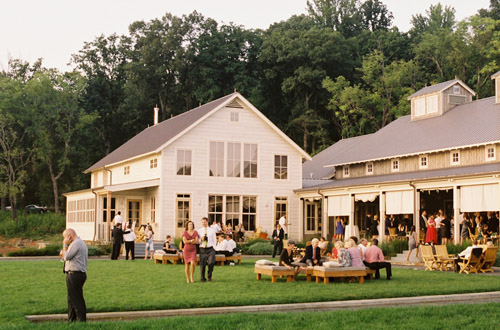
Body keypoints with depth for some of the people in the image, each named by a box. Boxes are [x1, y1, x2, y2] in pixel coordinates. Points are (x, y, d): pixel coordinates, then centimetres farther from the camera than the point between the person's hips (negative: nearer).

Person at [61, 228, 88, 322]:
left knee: (77, 299, -7)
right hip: (78, 274, 11)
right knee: (71, 299, 16)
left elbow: (67, 257, -15)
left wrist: (65, 245, -5)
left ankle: (81, 320, -5)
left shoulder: (76, 243, -14)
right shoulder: (81, 243, 20)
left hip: (75, 275, -11)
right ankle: (71, 320, 21)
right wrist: (64, 255, 13)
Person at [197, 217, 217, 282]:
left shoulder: (212, 230, 9)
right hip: (202, 249, 1)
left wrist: (213, 247, 0)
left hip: (210, 249, -1)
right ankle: (203, 278, 20)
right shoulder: (199, 231, 9)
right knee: (202, 264, 2)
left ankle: (209, 275, 6)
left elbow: (214, 240, 12)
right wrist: (201, 239, -12)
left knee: (211, 263, -19)